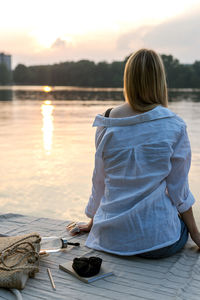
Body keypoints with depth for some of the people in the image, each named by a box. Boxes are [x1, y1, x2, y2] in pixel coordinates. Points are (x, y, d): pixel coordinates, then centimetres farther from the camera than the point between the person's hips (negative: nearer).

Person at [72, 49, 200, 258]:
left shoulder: (108, 123, -4)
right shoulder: (173, 127, -12)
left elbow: (99, 180, 6)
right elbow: (178, 189, -4)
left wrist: (93, 220, 24)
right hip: (155, 239, -4)